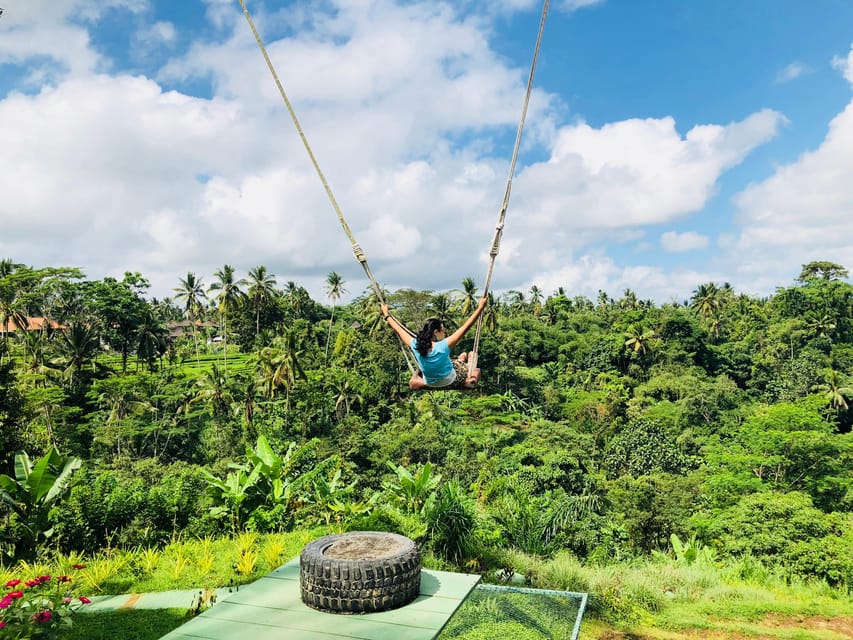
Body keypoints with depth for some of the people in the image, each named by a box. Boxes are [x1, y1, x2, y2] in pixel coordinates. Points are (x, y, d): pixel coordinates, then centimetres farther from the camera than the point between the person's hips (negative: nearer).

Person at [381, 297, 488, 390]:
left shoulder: (416, 346, -22)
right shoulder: (442, 347, -33)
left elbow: (399, 330, -7)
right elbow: (465, 328, -33)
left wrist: (386, 315, 8)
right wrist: (480, 308, -28)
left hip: (430, 384, 4)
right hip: (450, 383, -4)